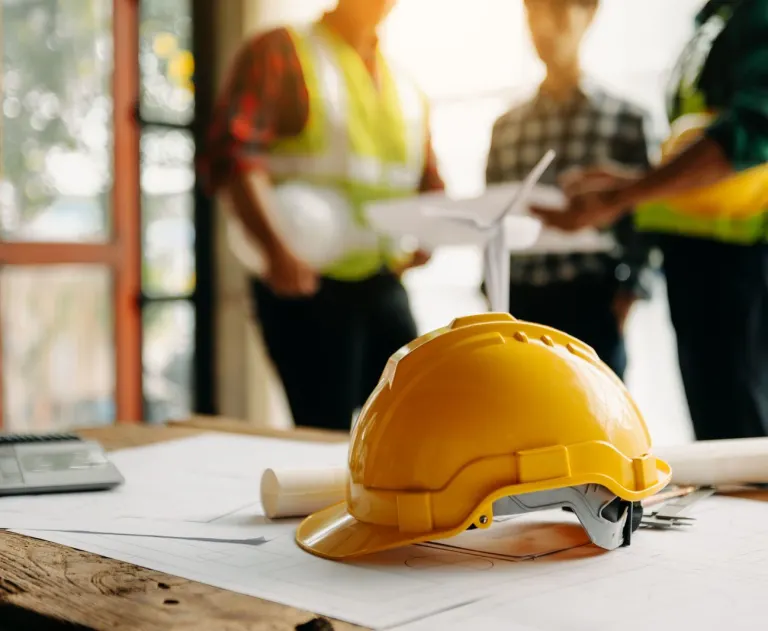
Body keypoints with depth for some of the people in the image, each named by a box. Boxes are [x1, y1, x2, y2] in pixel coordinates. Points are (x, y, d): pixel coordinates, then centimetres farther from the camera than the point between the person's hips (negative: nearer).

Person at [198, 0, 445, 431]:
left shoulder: (408, 91, 18)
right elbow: (234, 154, -13)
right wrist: (276, 248, -26)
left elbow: (430, 186, 24)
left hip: (385, 285, 6)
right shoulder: (282, 52, 0)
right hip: (307, 285, -6)